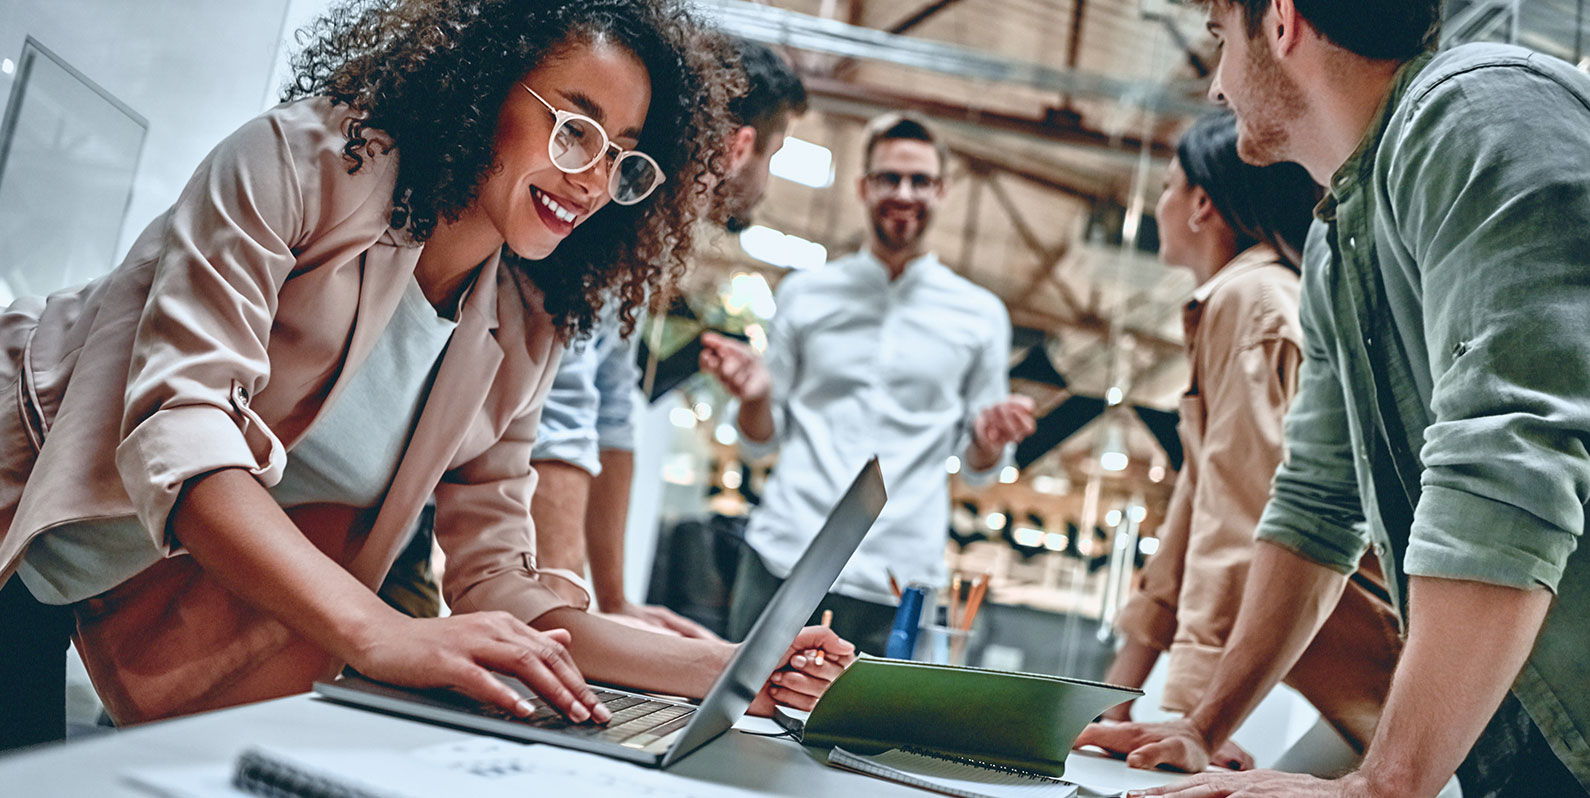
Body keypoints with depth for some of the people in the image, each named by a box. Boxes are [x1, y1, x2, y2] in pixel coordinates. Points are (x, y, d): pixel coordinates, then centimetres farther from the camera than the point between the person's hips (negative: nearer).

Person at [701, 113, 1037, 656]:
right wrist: (754, 396, -7)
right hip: (781, 558, 1)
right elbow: (760, 440, 14)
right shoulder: (805, 294, 11)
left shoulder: (981, 316, 11)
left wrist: (989, 440, -8)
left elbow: (977, 468, 13)